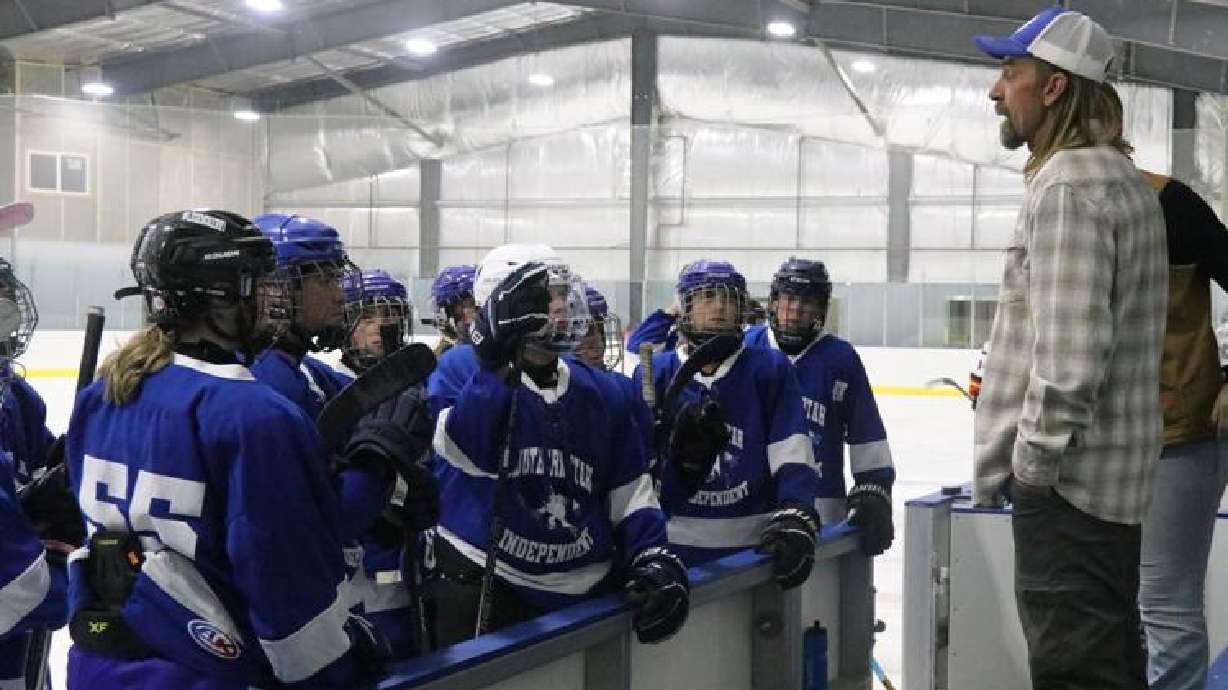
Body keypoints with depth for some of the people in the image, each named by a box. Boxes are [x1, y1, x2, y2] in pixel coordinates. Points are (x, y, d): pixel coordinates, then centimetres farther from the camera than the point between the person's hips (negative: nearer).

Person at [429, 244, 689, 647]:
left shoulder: (601, 394, 8)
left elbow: (630, 493, 9)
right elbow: (466, 449, -27)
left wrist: (655, 561, -6)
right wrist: (498, 368, -33)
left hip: (584, 597, 5)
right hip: (484, 590, -4)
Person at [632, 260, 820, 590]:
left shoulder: (771, 369, 0)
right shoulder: (654, 373, 3)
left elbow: (793, 457, -9)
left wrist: (795, 519, -21)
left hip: (754, 547, -1)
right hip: (675, 548, 1)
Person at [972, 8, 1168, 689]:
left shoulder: (1069, 183, -16)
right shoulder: (1123, 179, 16)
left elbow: (1070, 346, -24)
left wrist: (1035, 457, -16)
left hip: (1067, 479, -10)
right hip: (1112, 476, 10)